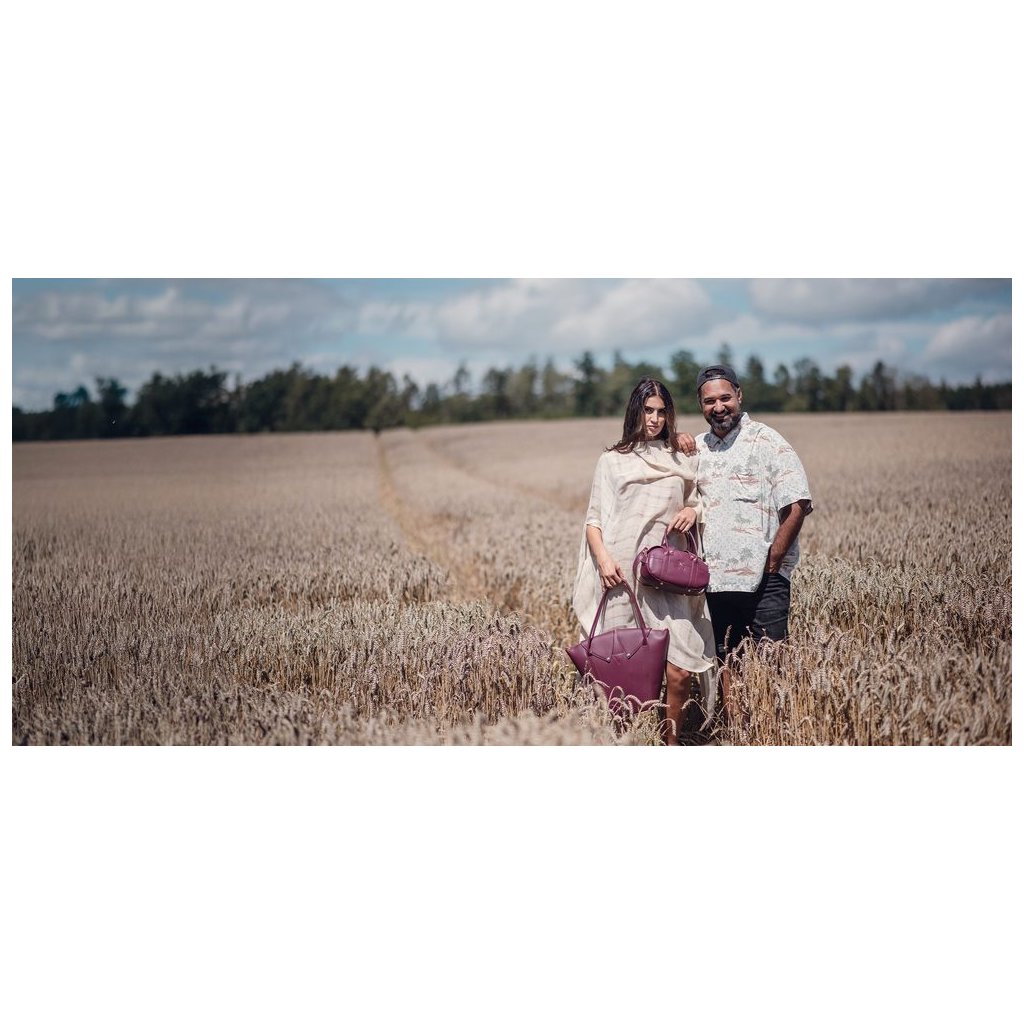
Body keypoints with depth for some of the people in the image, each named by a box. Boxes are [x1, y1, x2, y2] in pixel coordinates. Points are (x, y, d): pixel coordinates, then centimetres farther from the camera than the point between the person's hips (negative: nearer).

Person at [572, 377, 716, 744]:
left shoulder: (682, 461, 17)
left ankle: (671, 744, 7)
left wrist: (694, 511, 2)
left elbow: (697, 504, 27)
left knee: (680, 672, -9)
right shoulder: (612, 460, 10)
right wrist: (604, 559, -10)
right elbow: (593, 521, 7)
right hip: (621, 576, -1)